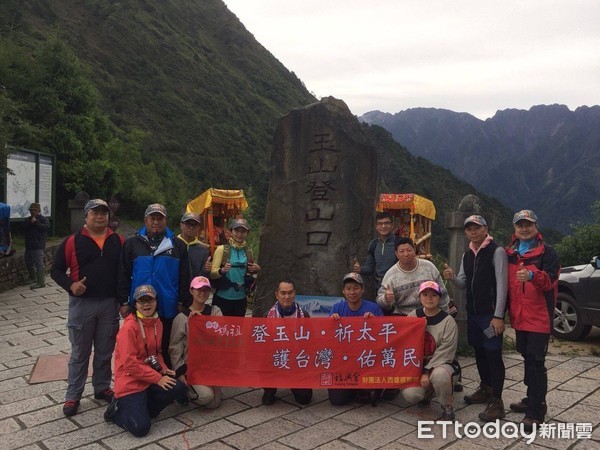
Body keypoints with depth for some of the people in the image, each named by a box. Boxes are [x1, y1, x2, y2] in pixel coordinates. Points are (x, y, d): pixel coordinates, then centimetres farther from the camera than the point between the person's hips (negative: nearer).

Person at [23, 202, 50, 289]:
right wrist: (30, 223, -11)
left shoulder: (43, 219, -3)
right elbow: (23, 228, 6)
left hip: (38, 246, -8)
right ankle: (32, 278, 38)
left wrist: (36, 222, -18)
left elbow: (46, 227, -20)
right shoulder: (28, 220, 17)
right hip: (29, 245, 8)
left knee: (39, 264, -10)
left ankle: (41, 282, -8)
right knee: (28, 263, 18)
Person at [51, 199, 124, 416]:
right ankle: (73, 395, 19)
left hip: (110, 304, 3)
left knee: (105, 351, 13)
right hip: (82, 304, -2)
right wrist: (70, 285, -17)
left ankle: (102, 387, 29)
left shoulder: (118, 241, 5)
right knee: (80, 353, 7)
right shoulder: (72, 241, -3)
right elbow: (56, 270, 0)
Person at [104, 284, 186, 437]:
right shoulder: (129, 326, -19)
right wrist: (158, 378, -19)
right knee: (141, 427, -17)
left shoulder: (157, 323, 5)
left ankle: (139, 409, 3)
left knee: (178, 387, -18)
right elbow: (130, 363, -21)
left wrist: (163, 369, -2)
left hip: (151, 377, 7)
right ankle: (117, 411, 14)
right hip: (130, 382, -7)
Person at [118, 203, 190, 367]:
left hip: (168, 309, 0)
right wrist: (124, 302, -2)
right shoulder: (132, 243, 3)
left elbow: (184, 277, 4)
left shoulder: (177, 245, 4)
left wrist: (182, 303, 1)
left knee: (165, 349, 12)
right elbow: (123, 275, 3)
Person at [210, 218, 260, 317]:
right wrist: (222, 271, -29)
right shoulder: (222, 249, -6)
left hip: (240, 298, 4)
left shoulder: (248, 251, 6)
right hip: (222, 298, -4)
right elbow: (212, 273, -10)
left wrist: (257, 269, 0)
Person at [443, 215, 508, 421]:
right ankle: (485, 389, 32)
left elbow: (502, 285, -15)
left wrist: (498, 315, -20)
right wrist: (452, 278, -9)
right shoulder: (467, 255, 12)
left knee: (493, 354, -6)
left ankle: (496, 401, 0)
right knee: (479, 352, 16)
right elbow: (464, 284, 15)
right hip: (473, 312, 7)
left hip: (491, 313, -7)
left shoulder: (497, 252, -11)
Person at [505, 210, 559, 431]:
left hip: (539, 317, -6)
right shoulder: (509, 253, 9)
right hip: (519, 316, 6)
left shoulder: (547, 252, -7)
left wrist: (532, 275, -40)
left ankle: (536, 412, 1)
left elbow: (550, 280, -20)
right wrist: (507, 310, 13)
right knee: (528, 359, 17)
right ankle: (531, 400, 31)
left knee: (536, 362, -5)